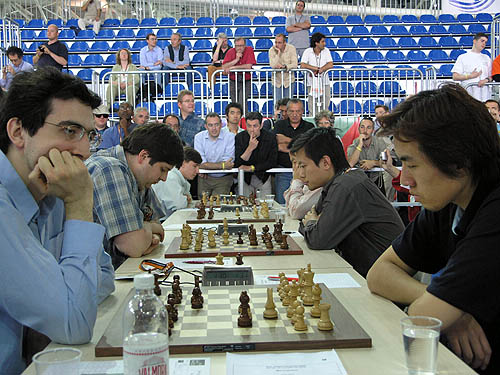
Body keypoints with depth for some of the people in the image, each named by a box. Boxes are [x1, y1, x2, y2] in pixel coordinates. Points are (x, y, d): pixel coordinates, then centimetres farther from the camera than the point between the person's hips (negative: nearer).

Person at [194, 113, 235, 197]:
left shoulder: (230, 137, -6)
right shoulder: (199, 137, -1)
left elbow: (228, 163, -14)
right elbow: (200, 163, -10)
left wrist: (207, 165, -15)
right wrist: (222, 166, -21)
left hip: (223, 179, -2)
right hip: (204, 179, 2)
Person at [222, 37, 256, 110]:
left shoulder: (249, 50, -6)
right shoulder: (231, 51, -3)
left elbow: (249, 66, -17)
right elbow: (224, 67, -13)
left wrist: (232, 67, -14)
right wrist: (236, 59, -21)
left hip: (245, 81, -2)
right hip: (233, 82, 2)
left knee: (242, 104, -16)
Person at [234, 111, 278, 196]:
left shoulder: (270, 137, -11)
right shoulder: (239, 137, -10)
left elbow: (273, 162, -12)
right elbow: (237, 164, -16)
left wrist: (251, 168, -18)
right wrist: (250, 148, -28)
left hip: (263, 177, 0)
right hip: (245, 177, 0)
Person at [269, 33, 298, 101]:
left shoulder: (291, 48, -8)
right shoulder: (272, 50, -8)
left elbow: (295, 64, -14)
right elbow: (273, 65, -20)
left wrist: (284, 66, -25)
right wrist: (278, 52, -21)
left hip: (288, 80, 0)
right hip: (277, 81, 0)